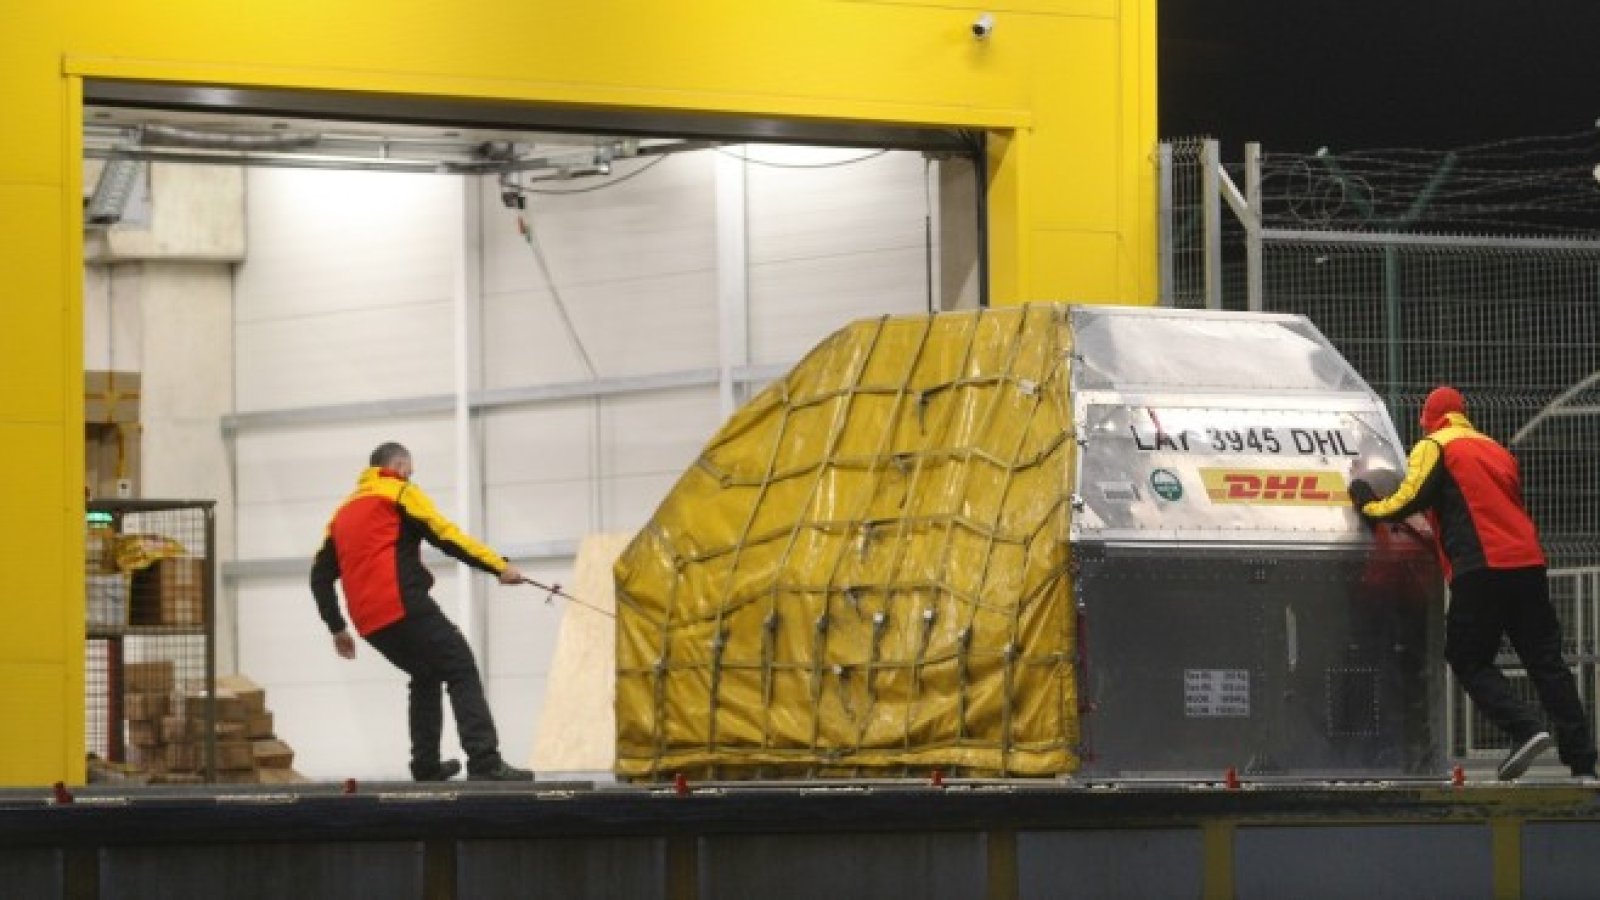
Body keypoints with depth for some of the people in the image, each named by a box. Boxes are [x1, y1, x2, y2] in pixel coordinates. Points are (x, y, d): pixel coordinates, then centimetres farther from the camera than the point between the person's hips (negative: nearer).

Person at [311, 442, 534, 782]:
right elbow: (446, 535, -5)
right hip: (405, 607, -7)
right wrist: (498, 566, -9)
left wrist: (337, 628, 27)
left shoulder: (344, 512, 26)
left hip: (370, 622, 7)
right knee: (462, 671, -7)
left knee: (426, 677, 25)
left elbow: (320, 576, 22)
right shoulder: (399, 492, 6)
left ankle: (426, 766, 19)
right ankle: (485, 764, -21)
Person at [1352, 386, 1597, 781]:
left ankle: (1525, 729, -18)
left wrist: (1368, 505, 13)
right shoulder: (1495, 449, 26)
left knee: (1469, 660, 3)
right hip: (1528, 565, 6)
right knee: (1546, 662, 6)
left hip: (1481, 568, -6)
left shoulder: (1433, 448, 4)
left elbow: (1409, 501, -6)